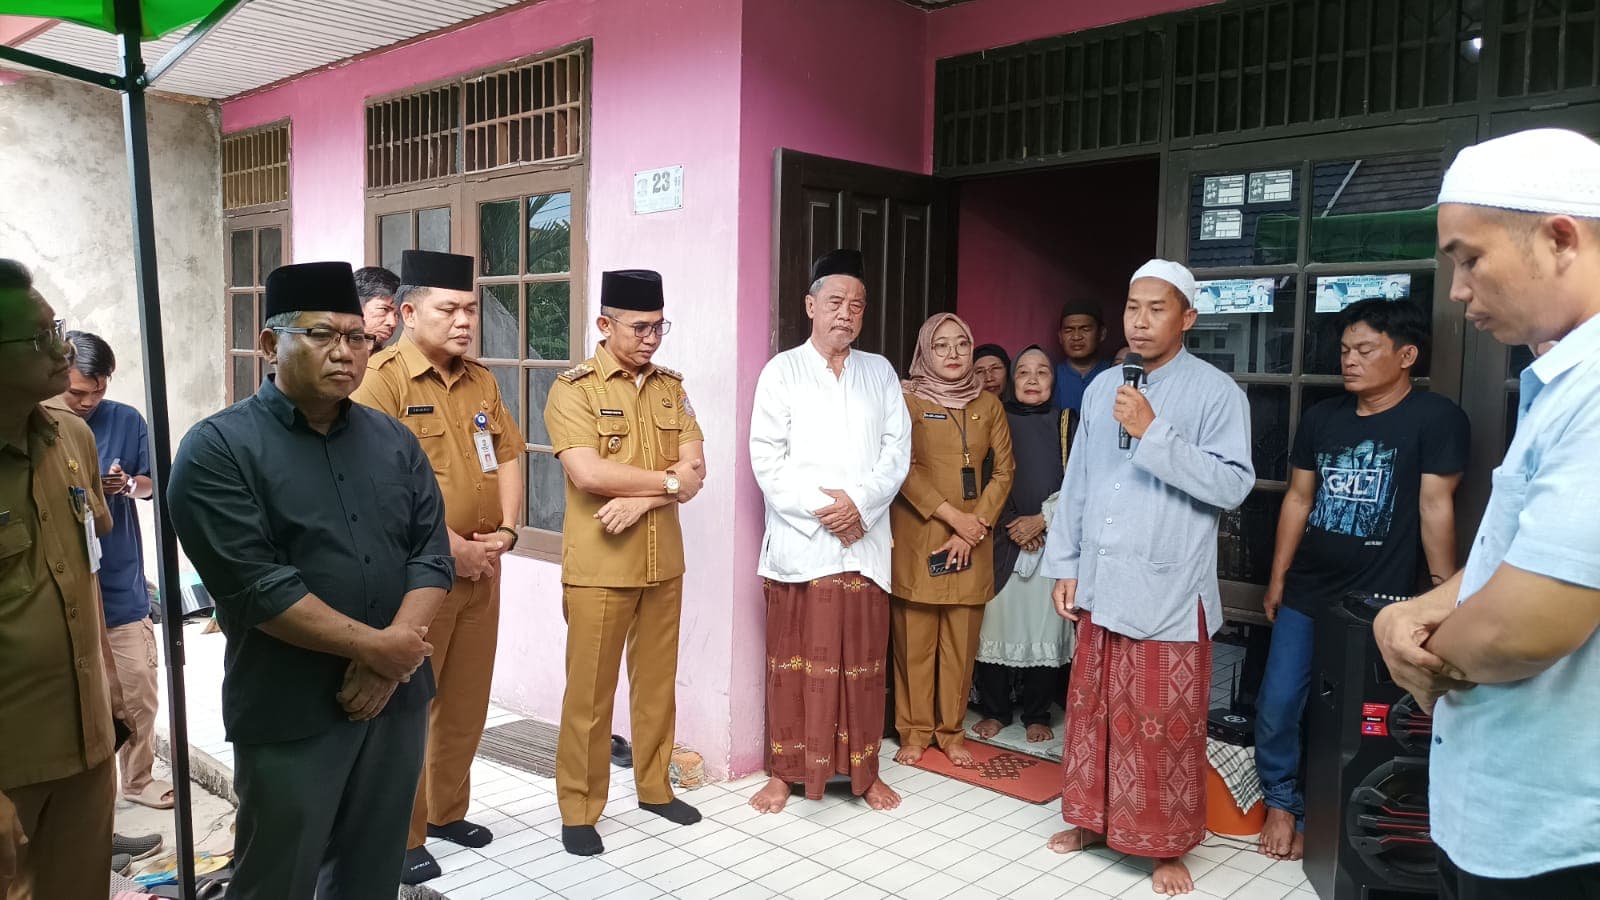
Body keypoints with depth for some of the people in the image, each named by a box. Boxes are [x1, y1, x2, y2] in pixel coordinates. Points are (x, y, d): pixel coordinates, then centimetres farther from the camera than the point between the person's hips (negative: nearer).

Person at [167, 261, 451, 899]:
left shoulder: (394, 440, 7)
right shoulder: (218, 449, -9)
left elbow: (432, 553, 2)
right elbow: (255, 585, -17)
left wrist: (391, 659, -12)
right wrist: (375, 646, -16)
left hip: (398, 695, 5)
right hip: (289, 713, -4)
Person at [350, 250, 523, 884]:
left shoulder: (481, 381, 10)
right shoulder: (381, 380, -12)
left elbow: (507, 456, 14)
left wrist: (507, 530, -1)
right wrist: (453, 548, -17)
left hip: (482, 569, 7)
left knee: (467, 701, 16)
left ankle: (447, 810, 33)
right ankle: (400, 837, 17)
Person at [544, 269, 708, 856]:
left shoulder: (671, 388, 9)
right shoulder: (574, 388, -8)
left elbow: (695, 473, 0)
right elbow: (588, 473, -21)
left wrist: (640, 499, -17)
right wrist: (666, 481, -12)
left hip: (663, 561, 5)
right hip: (598, 566, -5)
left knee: (657, 682, 15)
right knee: (590, 691, 4)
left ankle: (654, 787, 31)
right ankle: (579, 809, 17)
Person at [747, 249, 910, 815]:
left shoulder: (880, 373, 12)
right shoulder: (783, 371, 4)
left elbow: (897, 450, 4)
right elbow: (766, 457, -5)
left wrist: (859, 502, -12)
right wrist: (821, 509, -13)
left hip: (865, 541, 3)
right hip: (799, 541, -2)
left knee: (862, 661, 8)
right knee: (794, 663, 3)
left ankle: (864, 771, 20)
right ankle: (784, 771, 15)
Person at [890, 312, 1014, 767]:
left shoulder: (989, 404, 10)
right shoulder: (907, 399, -1)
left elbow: (1004, 469, 6)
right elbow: (903, 469, -8)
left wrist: (976, 524, -6)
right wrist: (952, 515, -14)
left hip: (971, 540, 3)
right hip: (916, 537, -3)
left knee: (961, 640, 6)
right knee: (915, 639, 2)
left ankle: (952, 730, 19)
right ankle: (915, 730, 14)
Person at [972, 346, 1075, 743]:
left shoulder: (1068, 424, 6)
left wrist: (1042, 521, -9)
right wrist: (1013, 528, -6)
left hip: (1052, 542, 0)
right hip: (1000, 541, 0)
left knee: (1045, 625, 2)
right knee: (995, 621, 0)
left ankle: (1037, 714, 16)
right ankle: (994, 710, 15)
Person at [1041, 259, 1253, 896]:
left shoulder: (1216, 392, -7)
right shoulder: (1101, 388, 9)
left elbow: (1234, 485, -16)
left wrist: (1154, 433, -22)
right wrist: (1064, 566, 10)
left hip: (1169, 593, -5)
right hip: (1101, 586, 5)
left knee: (1165, 725, 4)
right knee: (1093, 711, 15)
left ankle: (1168, 846, 20)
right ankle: (1093, 819, 32)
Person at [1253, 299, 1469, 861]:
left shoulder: (1436, 419, -7)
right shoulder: (1321, 418, 7)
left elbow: (1435, 507, -10)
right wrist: (1277, 578, 11)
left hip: (1380, 602, -4)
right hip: (1305, 595, 5)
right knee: (1277, 707, 5)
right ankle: (1283, 804, 24)